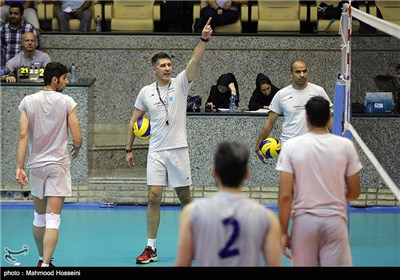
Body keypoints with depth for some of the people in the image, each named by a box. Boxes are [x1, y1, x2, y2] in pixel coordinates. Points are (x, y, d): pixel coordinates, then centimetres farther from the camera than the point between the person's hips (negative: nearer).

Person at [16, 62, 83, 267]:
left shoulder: (27, 101, 1)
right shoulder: (67, 102, -6)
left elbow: (23, 136, -7)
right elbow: (77, 138, -8)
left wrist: (19, 167, -9)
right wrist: (76, 149, 16)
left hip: (36, 165, 3)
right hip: (58, 165, -3)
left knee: (39, 217, 18)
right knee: (53, 219, -6)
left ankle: (42, 260, 31)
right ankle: (45, 264, -16)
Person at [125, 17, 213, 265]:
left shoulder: (180, 85, -1)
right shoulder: (146, 92, 5)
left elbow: (194, 61, -16)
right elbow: (134, 121, 12)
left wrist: (204, 40, -30)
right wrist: (129, 149, 8)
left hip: (178, 149, -1)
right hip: (156, 152, 1)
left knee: (185, 197, 6)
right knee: (154, 197, -6)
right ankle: (151, 248, -1)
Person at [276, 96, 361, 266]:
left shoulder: (291, 146, -6)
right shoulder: (345, 145, -3)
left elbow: (285, 196, -8)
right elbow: (354, 193, 5)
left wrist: (283, 232, -1)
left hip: (304, 221, 0)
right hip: (335, 220, 0)